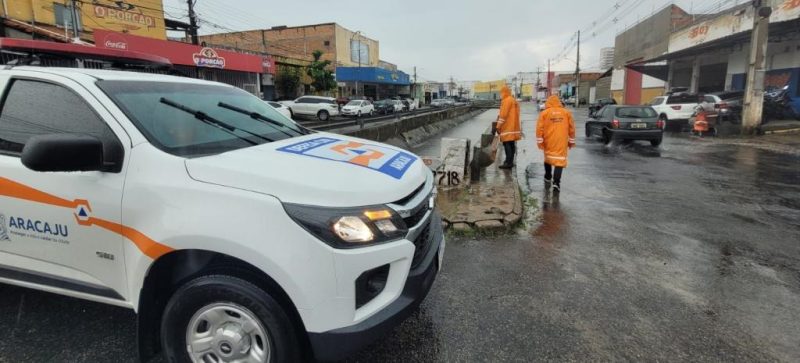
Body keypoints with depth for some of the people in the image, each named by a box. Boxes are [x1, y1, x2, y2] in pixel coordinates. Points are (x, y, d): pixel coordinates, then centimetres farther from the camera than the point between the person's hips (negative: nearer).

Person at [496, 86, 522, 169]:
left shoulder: (506, 101, -12)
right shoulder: (514, 101, 18)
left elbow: (503, 115, -17)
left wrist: (498, 126, -14)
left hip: (507, 128, -10)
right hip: (514, 127, 10)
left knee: (507, 144, -9)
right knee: (511, 145, 11)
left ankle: (508, 162, -12)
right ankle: (510, 162, 17)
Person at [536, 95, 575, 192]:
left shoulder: (544, 113, 0)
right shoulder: (566, 112, 7)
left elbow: (539, 128, -6)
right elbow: (571, 128, 10)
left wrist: (539, 141, -2)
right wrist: (571, 141, 19)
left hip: (549, 141, 1)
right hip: (561, 141, 0)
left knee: (548, 158, 21)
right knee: (559, 160, -5)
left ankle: (548, 178, 36)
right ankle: (556, 183, -17)